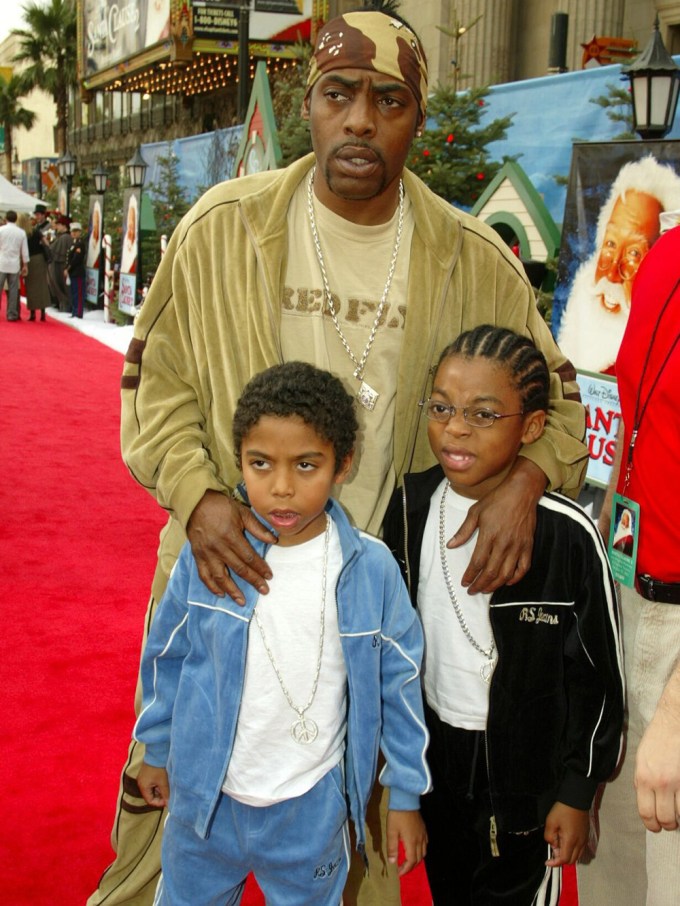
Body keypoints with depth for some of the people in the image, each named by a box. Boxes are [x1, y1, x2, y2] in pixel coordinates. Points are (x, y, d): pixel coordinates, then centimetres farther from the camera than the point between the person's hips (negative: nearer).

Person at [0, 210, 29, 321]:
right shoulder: (21, 232, 2)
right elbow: (25, 251, 5)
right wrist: (25, 265, 12)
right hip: (15, 265, 2)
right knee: (13, 290, 5)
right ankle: (12, 314, 6)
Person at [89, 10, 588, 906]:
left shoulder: (472, 260, -3)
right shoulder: (223, 225, -5)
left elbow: (553, 395, 8)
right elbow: (155, 377, 1)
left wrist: (524, 480, -13)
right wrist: (196, 493, -16)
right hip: (230, 563, 0)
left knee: (360, 826, 15)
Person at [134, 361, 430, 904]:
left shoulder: (372, 570, -16)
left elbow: (399, 681, -5)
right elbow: (168, 655, 1)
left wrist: (407, 795, 1)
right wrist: (157, 752, 11)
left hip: (314, 806, -1)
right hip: (205, 795, 1)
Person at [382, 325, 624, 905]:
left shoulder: (567, 534, -22)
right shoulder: (412, 504, -8)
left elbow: (598, 674, -12)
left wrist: (577, 791, -7)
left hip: (523, 758, -4)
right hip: (432, 743, 5)